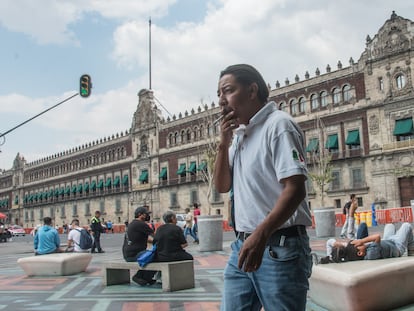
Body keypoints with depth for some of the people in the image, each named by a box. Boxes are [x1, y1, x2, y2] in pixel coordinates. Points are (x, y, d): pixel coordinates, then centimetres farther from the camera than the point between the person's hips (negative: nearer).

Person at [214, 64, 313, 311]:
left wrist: (261, 235, -28)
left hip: (280, 248, -8)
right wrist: (224, 143, 2)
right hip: (243, 245, 8)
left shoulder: (278, 124, -11)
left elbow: (295, 189, -19)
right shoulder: (240, 134, 14)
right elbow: (222, 186, 15)